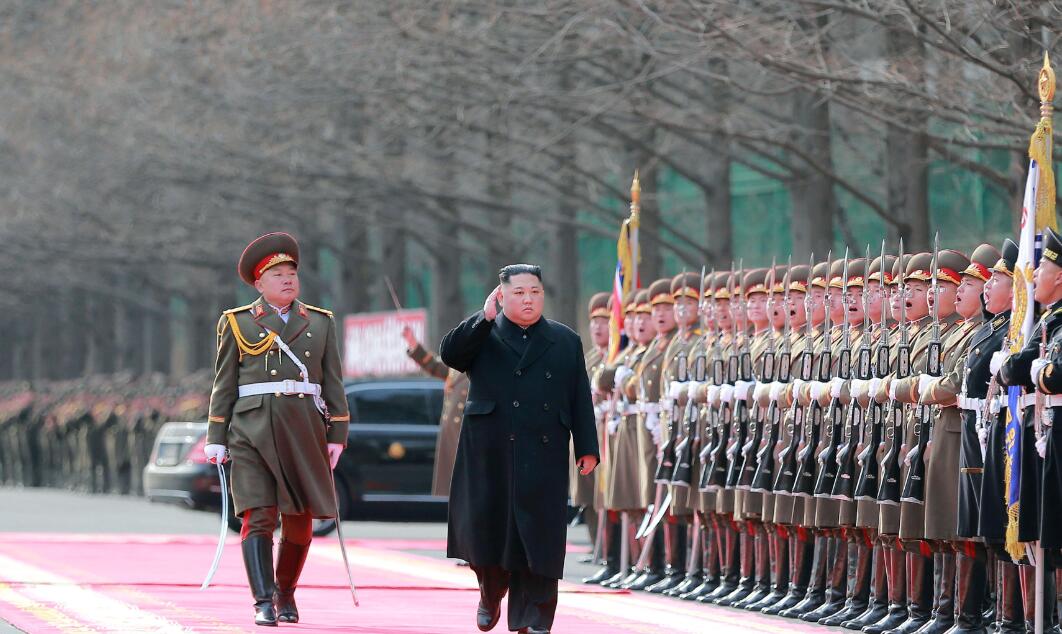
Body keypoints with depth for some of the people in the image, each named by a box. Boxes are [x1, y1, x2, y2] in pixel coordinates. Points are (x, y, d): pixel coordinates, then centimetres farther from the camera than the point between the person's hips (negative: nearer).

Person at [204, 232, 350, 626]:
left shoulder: (320, 323, 13)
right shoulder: (237, 323, 7)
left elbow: (333, 382, 12)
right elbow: (224, 384, 7)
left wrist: (337, 434, 4)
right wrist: (216, 439, 2)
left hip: (303, 429, 2)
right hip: (253, 429, -2)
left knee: (300, 519, 5)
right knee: (258, 516, -11)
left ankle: (286, 593, 24)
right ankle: (263, 604, -14)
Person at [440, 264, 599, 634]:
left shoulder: (566, 342, 13)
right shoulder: (481, 335, 7)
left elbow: (580, 399, 10)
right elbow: (450, 354, -13)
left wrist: (587, 448, 3)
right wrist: (485, 318, -18)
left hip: (543, 458, 1)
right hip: (490, 455, -1)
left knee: (538, 539, -3)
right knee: (486, 529, 3)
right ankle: (491, 594, 30)